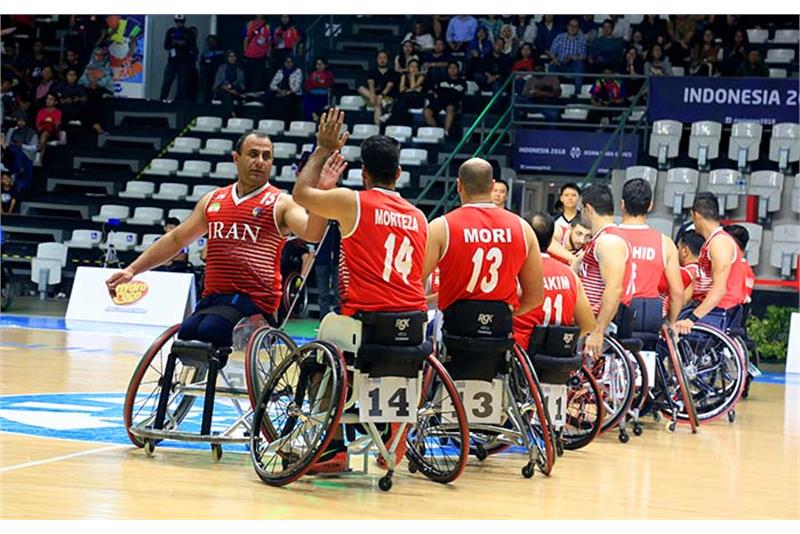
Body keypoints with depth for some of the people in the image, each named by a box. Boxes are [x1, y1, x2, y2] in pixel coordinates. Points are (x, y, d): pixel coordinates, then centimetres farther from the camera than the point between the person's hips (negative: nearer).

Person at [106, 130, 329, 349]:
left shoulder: (281, 203, 2)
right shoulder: (213, 200, 17)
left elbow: (312, 233, -17)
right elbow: (175, 239, 25)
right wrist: (132, 270, 22)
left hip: (253, 300, -5)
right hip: (212, 298, 5)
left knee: (208, 331, -32)